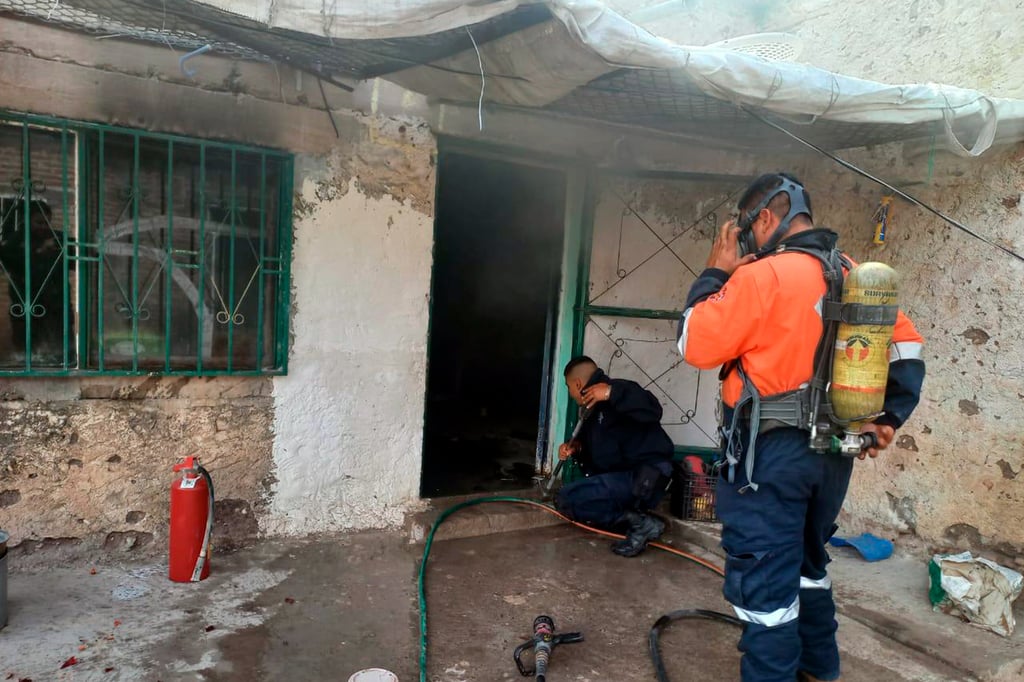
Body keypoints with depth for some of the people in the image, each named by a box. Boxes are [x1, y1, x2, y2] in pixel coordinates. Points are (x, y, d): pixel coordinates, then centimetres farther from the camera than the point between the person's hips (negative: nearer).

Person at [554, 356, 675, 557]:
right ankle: (635, 518, 3)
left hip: (644, 479, -10)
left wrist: (612, 393, -35)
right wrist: (576, 446, 9)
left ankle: (640, 521, -11)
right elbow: (595, 446, 28)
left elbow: (652, 410, -29)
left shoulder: (618, 392, -11)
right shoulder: (594, 409, 18)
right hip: (623, 476, 10)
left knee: (567, 500, -17)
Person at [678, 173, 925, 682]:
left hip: (771, 452, -9)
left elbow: (695, 346, -14)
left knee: (763, 581, 1)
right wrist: (889, 417, 12)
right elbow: (907, 348, 12)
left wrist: (715, 273, -5)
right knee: (807, 564, 25)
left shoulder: (761, 276, -17)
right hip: (832, 450, 9)